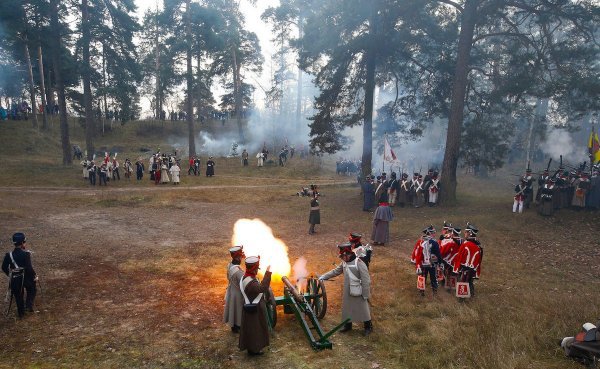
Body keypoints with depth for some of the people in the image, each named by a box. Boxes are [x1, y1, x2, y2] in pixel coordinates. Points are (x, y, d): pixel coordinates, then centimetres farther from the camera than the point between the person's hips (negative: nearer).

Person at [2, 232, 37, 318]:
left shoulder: (9, 255, -7)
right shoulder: (26, 254, -21)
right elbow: (29, 268, -24)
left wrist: (10, 275, 19)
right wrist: (35, 276, -8)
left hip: (15, 280, 4)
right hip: (26, 278, -4)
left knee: (18, 296, 20)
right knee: (32, 290, 26)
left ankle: (21, 313, 32)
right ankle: (29, 305, 10)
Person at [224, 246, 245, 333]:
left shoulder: (229, 265, -9)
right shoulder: (238, 271, -35)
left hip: (231, 291, 8)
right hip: (237, 294, -8)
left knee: (233, 309, 25)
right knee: (237, 310, 14)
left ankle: (233, 326, 44)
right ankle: (236, 328, 34)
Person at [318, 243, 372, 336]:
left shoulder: (359, 264, -23)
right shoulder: (344, 263, -1)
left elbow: (366, 281, -20)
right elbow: (335, 271, 10)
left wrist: (366, 295, -16)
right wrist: (323, 277, 3)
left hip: (358, 293, -7)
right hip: (347, 293, 7)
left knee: (363, 310, 9)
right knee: (346, 309, 19)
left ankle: (368, 327, 28)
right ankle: (348, 325, 39)